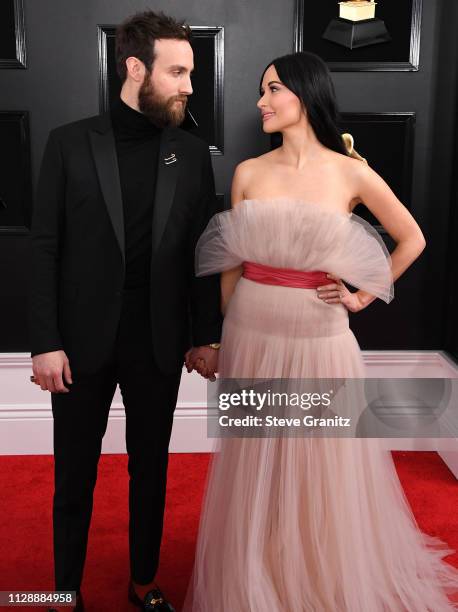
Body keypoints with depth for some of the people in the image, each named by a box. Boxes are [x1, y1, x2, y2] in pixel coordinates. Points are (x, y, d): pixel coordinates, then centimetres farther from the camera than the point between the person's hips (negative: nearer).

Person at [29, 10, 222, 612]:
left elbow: (203, 251, 4)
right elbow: (45, 247, -4)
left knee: (150, 470, 16)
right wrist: (45, 342, -9)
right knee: (75, 474, 12)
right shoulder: (70, 143, -3)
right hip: (83, 340, -1)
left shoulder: (192, 153, 2)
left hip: (159, 342, 2)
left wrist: (206, 336, 2)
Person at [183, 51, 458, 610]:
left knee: (322, 460, 11)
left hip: (319, 337, -2)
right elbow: (231, 263, 6)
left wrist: (362, 297, 3)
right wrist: (224, 338, 6)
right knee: (257, 462, 13)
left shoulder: (351, 173, -4)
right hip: (253, 334, 2)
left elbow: (412, 239, 7)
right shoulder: (249, 173, 2)